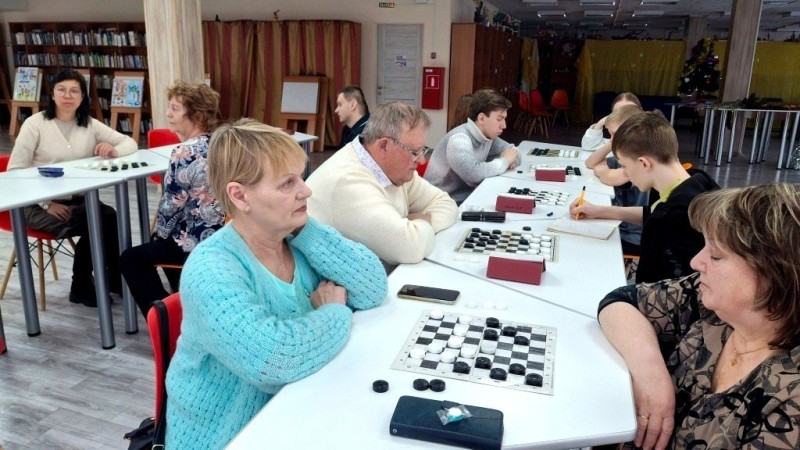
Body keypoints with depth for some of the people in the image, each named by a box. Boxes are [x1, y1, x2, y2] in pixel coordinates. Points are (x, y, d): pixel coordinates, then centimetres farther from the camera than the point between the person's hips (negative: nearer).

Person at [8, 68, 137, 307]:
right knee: (93, 224, -27)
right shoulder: (35, 124, -4)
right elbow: (15, 171, -7)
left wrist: (114, 150, -20)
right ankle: (81, 286, -5)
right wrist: (47, 203, -18)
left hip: (78, 200, 4)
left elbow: (130, 143, 5)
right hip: (38, 205, -4)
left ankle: (116, 277, -4)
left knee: (110, 217, -25)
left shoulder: (90, 125, 7)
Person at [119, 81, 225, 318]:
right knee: (168, 242, 35)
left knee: (131, 259, 12)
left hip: (197, 244, -8)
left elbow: (170, 206, -15)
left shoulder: (185, 153, -22)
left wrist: (160, 233, 5)